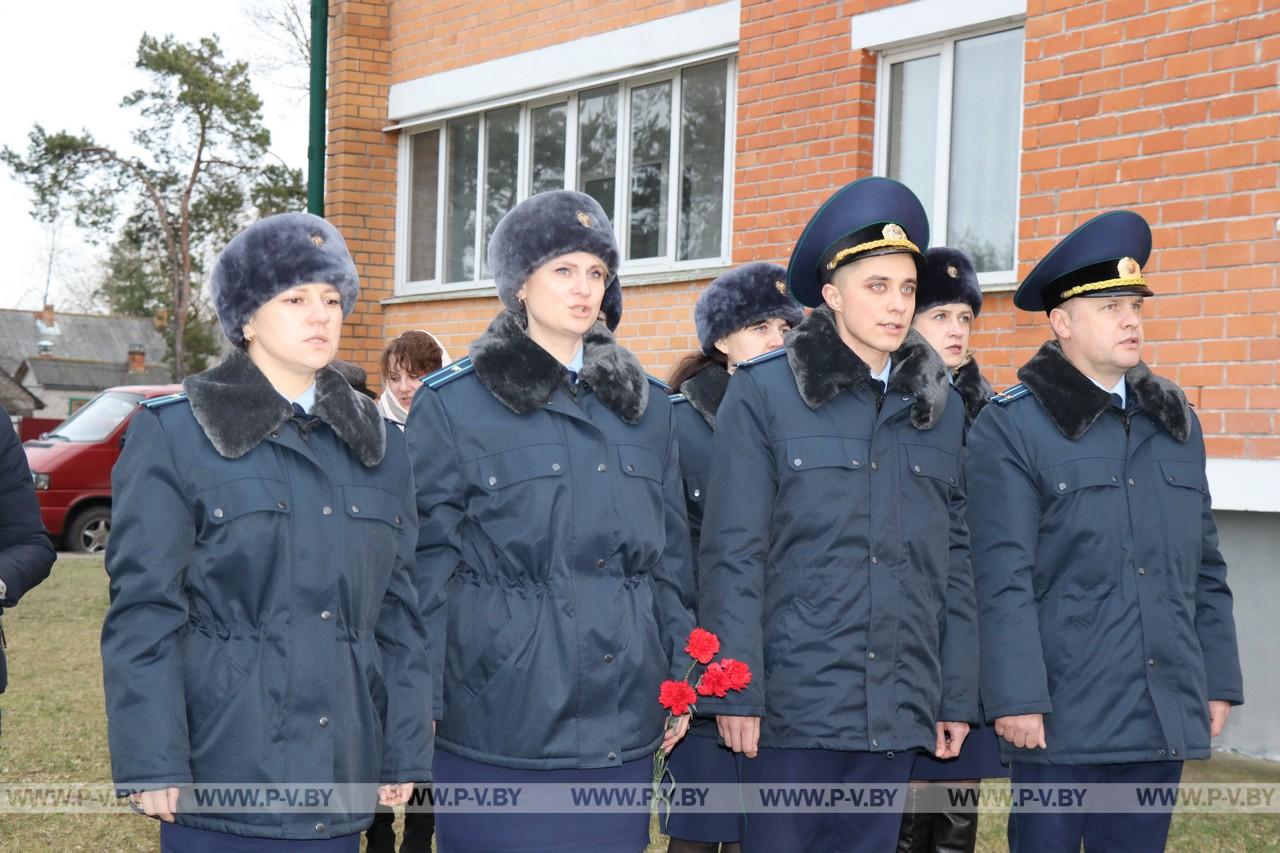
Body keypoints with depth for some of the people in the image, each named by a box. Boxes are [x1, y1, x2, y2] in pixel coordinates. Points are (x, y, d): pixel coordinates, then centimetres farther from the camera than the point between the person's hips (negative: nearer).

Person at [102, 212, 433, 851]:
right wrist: (151, 765, -12)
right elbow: (143, 610, -7)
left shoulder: (380, 444, 12)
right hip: (222, 772, -4)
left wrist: (405, 751, 9)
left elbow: (399, 609, 13)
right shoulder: (173, 433, -3)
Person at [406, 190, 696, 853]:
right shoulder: (452, 404, -2)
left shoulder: (647, 405, 12)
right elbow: (426, 563, -3)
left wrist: (679, 676, 13)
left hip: (621, 723, 4)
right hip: (498, 725, -4)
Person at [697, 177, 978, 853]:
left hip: (898, 712, 4)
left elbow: (956, 562, 13)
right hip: (794, 702, -4)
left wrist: (959, 697, 10)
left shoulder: (941, 407, 11)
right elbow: (732, 554, -6)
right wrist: (735, 692, -10)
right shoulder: (763, 392, -3)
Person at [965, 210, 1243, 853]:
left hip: (1164, 719, 5)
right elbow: (1004, 579, -11)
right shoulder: (1011, 427, -5)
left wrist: (1219, 681, 11)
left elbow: (1205, 568, 15)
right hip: (1060, 719, -5)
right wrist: (1016, 699, -15)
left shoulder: (1176, 421, 13)